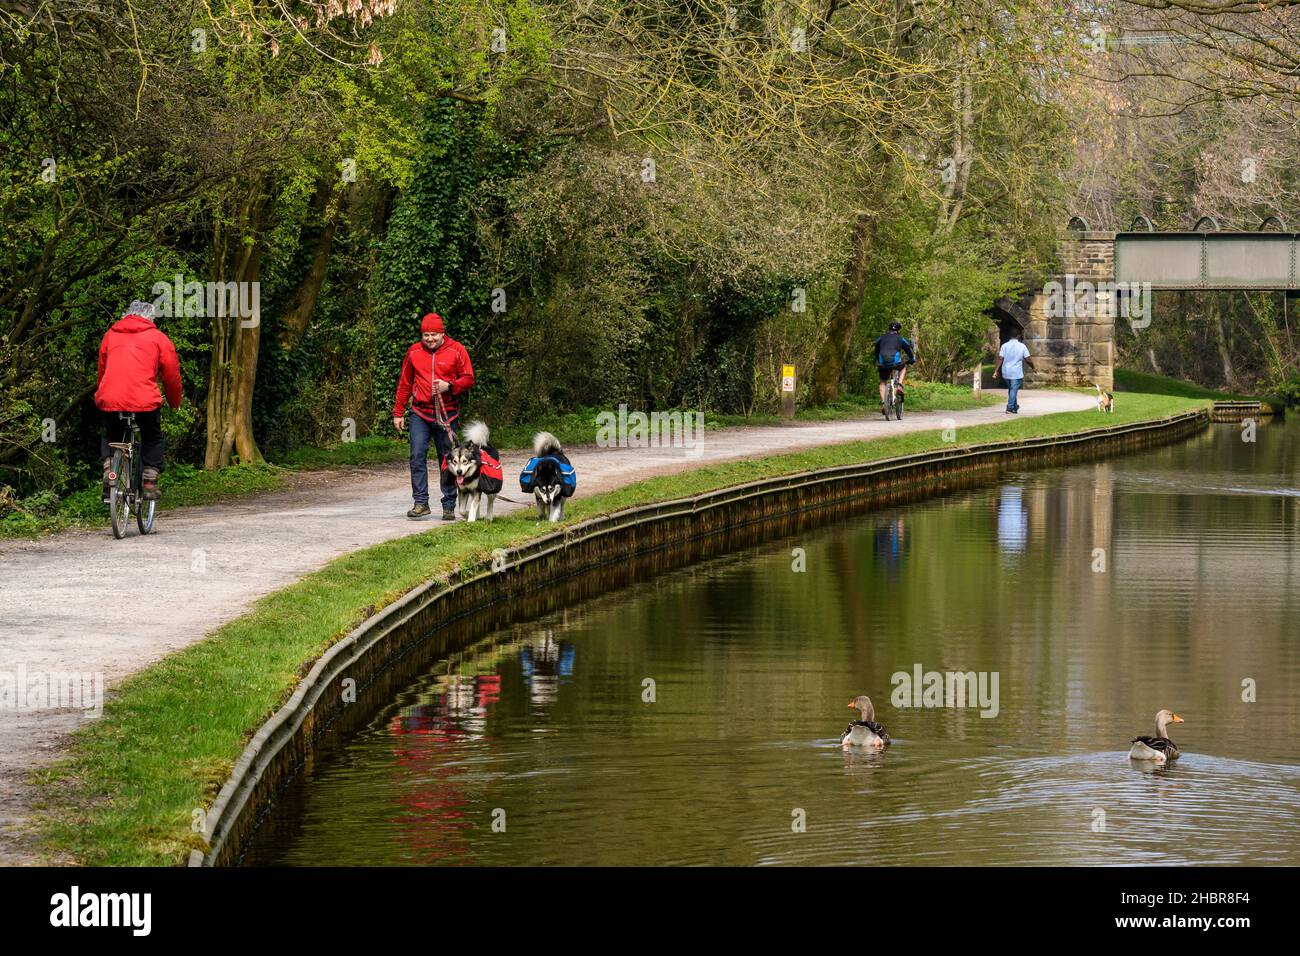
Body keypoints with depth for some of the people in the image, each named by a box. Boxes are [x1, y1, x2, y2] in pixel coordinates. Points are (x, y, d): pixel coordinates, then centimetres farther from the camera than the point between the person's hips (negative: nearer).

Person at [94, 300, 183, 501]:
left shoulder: (110, 335, 20)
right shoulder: (158, 338, 11)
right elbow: (172, 374, 13)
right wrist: (175, 402, 28)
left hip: (109, 399, 2)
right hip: (145, 400, -2)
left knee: (111, 436, 27)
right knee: (153, 440, 21)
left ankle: (109, 469, 5)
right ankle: (150, 481, 9)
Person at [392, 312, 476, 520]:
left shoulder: (456, 351, 0)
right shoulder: (414, 352, 6)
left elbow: (468, 379, 2)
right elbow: (404, 384, 13)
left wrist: (449, 385, -17)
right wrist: (398, 413, 11)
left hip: (446, 413, -1)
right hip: (420, 413, 1)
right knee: (417, 455, -10)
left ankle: (449, 506, 10)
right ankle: (421, 502, -6)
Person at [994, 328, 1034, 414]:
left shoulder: (1004, 346, 0)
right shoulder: (1022, 346, -4)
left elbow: (1000, 359, -6)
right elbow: (1027, 360, -3)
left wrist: (996, 371, -6)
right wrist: (1032, 367, 15)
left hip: (1006, 372, 3)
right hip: (1016, 373, -3)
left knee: (1011, 389, 19)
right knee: (1014, 390, 0)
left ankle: (1015, 406, 28)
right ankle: (1010, 407, -8)